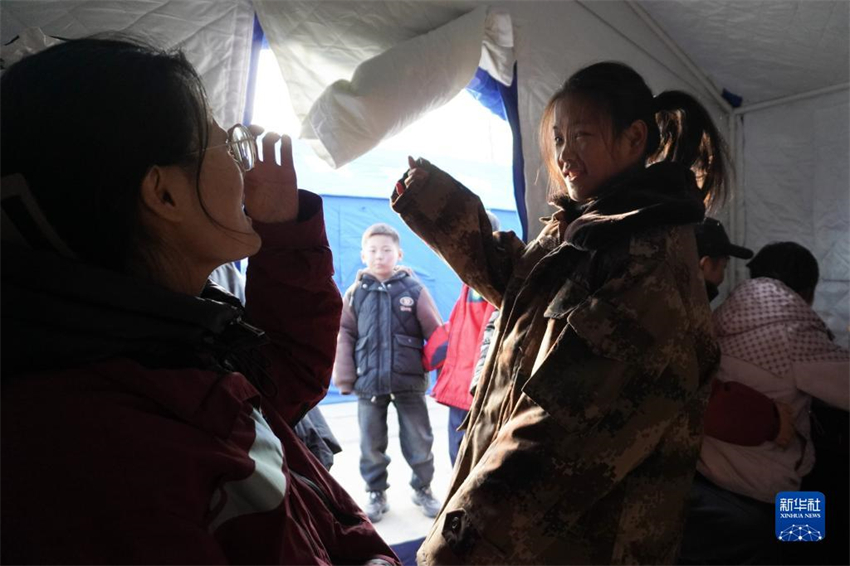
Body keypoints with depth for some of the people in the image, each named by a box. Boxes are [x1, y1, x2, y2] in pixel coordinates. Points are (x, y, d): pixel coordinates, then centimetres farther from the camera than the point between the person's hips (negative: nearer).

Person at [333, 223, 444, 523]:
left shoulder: (414, 289, -3)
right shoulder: (355, 293, 2)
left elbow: (435, 333, -2)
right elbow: (344, 336, 3)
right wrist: (344, 377, -2)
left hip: (410, 380, -1)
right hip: (368, 382, 2)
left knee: (419, 440, 12)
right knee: (371, 443, 13)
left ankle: (423, 488, 34)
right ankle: (376, 493, 33)